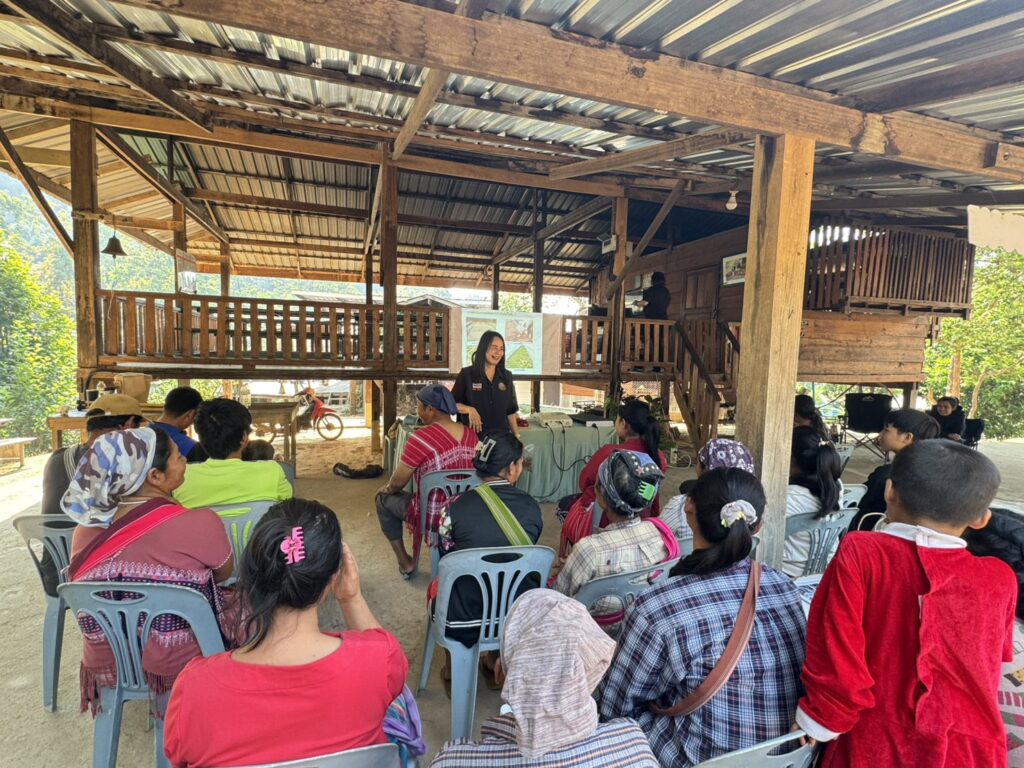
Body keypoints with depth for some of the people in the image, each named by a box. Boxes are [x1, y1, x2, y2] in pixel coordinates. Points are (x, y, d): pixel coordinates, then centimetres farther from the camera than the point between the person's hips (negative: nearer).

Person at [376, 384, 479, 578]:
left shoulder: (420, 438, -22)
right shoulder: (471, 435, -2)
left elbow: (397, 483, -12)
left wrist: (387, 488, 13)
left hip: (432, 516, -6)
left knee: (383, 499, 20)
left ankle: (405, 563, 24)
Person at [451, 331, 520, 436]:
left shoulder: (506, 376, 5)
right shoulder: (466, 374, -4)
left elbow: (510, 411, 10)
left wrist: (516, 435, 7)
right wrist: (469, 409, -19)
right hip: (473, 435, -3)